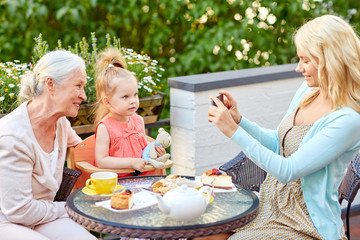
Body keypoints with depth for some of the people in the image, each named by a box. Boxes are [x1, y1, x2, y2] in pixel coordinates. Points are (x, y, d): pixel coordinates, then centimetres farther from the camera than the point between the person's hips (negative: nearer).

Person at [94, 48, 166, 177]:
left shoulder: (138, 120, 9)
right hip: (116, 182, -4)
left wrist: (153, 151, 3)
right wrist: (131, 162, -19)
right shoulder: (105, 127, -11)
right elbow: (101, 161, -17)